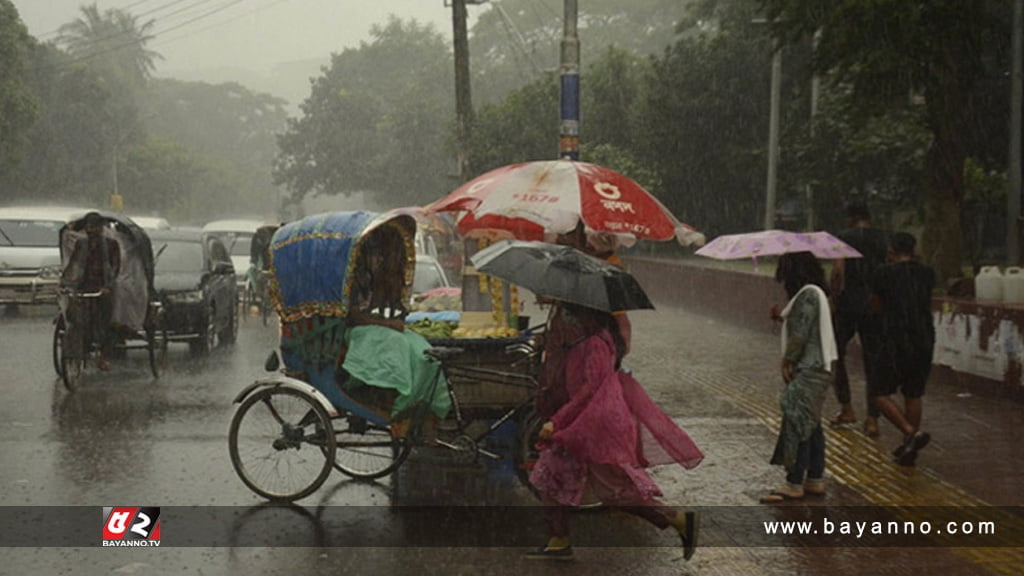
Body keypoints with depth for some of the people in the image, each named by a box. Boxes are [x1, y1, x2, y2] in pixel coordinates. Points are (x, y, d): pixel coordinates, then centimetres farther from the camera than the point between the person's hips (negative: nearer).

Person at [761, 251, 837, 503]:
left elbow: (800, 333, -19)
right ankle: (815, 480, 20)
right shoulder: (813, 293, 16)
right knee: (810, 424, 14)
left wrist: (788, 361, -11)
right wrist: (782, 316, 6)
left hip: (809, 370, -11)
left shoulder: (808, 294, -16)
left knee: (797, 423, -9)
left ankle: (794, 484, -8)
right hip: (814, 369, 11)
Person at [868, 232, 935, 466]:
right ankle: (909, 449, 19)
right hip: (925, 341, 5)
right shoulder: (927, 274, 7)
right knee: (914, 395, 15)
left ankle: (912, 433, -13)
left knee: (881, 394, 3)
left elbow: (876, 305, 10)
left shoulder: (884, 274, -5)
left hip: (896, 343, -5)